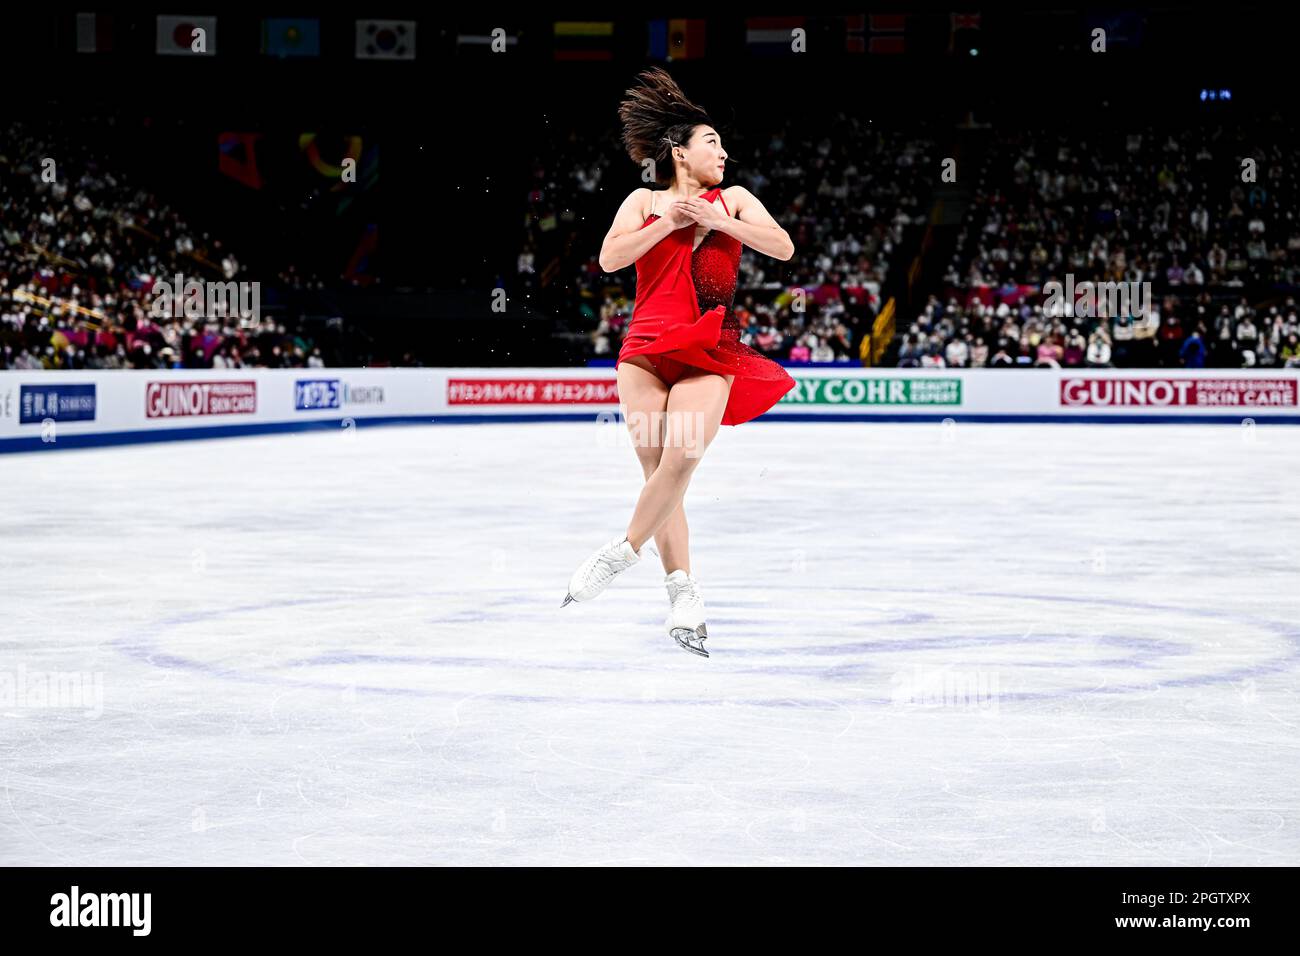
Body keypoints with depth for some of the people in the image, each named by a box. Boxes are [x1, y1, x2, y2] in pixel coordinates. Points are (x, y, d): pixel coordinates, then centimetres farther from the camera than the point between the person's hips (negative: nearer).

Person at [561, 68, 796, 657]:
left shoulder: (733, 200, 17)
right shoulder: (645, 202, 14)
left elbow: (782, 247, 3)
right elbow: (609, 258, -2)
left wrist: (717, 221, -3)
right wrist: (670, 222, -5)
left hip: (709, 356, 0)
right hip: (647, 349, 0)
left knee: (681, 458, -22)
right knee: (657, 470, -7)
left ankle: (623, 552, -9)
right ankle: (683, 591, -6)